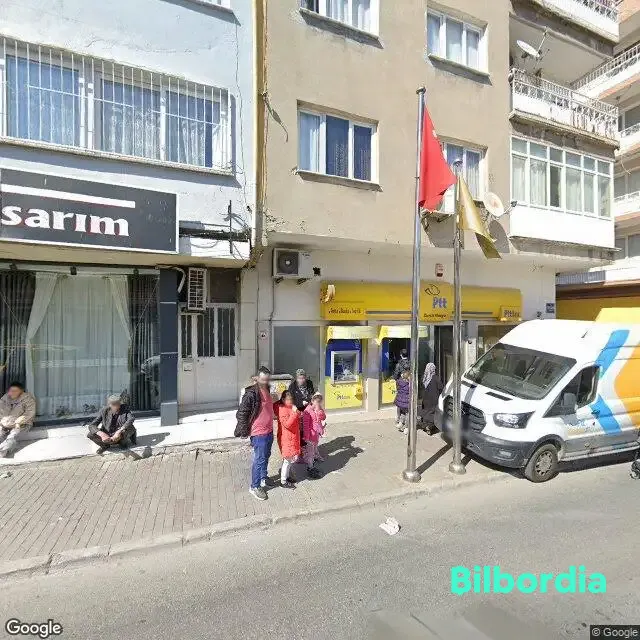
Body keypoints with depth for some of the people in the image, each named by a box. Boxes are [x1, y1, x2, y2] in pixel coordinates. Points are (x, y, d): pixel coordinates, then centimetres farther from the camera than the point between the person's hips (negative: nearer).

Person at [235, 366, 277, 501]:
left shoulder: (267, 389, 5)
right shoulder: (252, 393, -22)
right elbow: (242, 413, -20)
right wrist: (245, 432, -16)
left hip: (269, 430, 8)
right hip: (259, 433, -8)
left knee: (266, 456, 22)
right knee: (259, 459, 2)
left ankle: (263, 478, 41)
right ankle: (255, 487, 18)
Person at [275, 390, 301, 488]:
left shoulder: (290, 408, 10)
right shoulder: (282, 410, -19)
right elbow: (287, 424, -28)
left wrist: (298, 415, 8)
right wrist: (294, 413, -30)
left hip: (293, 437, 9)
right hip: (286, 438, -9)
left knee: (294, 458, 15)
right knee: (288, 459, 0)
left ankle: (286, 475, 33)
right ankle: (283, 481, 14)